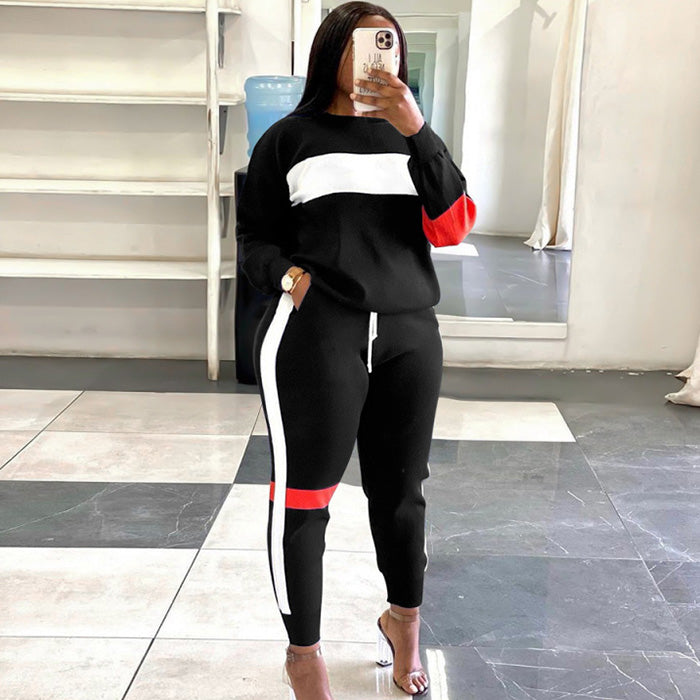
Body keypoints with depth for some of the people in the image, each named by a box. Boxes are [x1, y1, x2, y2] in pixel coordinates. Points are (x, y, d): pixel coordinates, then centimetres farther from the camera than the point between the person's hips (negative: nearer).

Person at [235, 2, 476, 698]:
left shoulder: (410, 139, 13)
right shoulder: (288, 139, 6)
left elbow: (452, 226, -2)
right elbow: (254, 239, 10)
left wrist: (417, 131, -13)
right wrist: (286, 274, -12)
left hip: (409, 335, 3)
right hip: (313, 334, -3)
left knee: (400, 489, 12)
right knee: (304, 495, 0)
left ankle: (404, 621, 37)